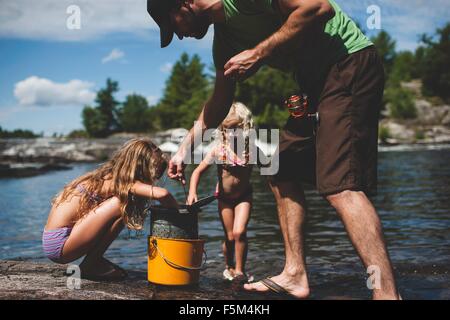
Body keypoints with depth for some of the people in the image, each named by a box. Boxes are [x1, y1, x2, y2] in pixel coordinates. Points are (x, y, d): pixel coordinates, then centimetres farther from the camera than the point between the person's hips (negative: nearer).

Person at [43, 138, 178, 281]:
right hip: (59, 245, -9)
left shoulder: (105, 176, 7)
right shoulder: (116, 182, -18)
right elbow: (161, 194, -31)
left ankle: (96, 262, 12)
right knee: (120, 204, -19)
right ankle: (90, 266, -6)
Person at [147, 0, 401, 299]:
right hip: (316, 81, 10)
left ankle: (387, 293, -21)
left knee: (340, 185, -20)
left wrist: (258, 55, -20)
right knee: (283, 173, 11)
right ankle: (295, 275, 16)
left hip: (351, 64, -10)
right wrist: (184, 150, 26)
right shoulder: (224, 39, 14)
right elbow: (218, 103, 25)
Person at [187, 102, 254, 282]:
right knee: (230, 237, 8)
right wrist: (192, 192, -25)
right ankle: (229, 267, 35)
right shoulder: (218, 151, -18)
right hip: (224, 197, 1)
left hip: (244, 196, 0)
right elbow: (198, 171, -14)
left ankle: (239, 270, 3)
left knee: (239, 232, -16)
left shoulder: (250, 149, -17)